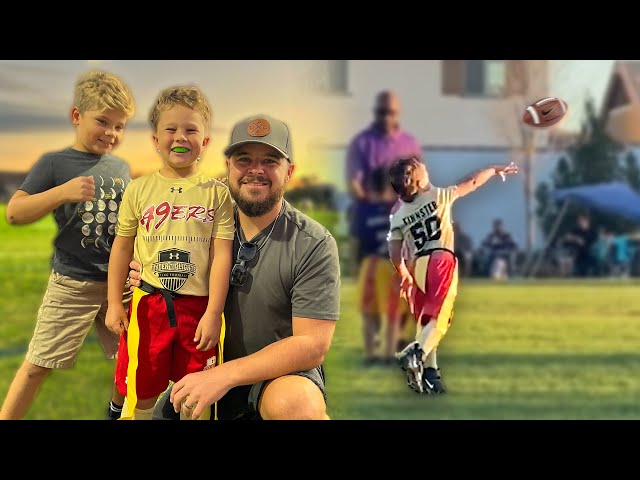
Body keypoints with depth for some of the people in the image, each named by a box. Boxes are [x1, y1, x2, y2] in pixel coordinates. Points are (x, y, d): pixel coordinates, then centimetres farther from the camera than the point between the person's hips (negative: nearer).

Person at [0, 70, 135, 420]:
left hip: (121, 283, 5)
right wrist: (63, 192, -24)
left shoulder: (121, 168, 9)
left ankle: (118, 410, 37)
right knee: (38, 365, -2)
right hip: (72, 284, -4)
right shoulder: (55, 164, -5)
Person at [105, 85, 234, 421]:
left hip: (199, 307, -1)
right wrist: (114, 303, 4)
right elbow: (122, 247, 9)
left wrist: (213, 313, -8)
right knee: (142, 395, 8)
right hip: (148, 304, 1)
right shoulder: (140, 189, 3)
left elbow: (221, 255, -4)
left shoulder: (217, 193, -1)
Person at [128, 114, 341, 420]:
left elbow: (312, 345, -18)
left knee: (297, 403, -37)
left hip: (285, 374, -5)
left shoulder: (313, 244, -14)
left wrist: (225, 375, -24)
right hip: (211, 372, 5)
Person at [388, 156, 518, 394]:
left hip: (417, 265, 5)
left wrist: (404, 276, 22)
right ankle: (417, 353, -32)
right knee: (439, 317, -9)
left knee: (425, 320, 14)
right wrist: (495, 169, 24)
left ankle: (429, 371, 10)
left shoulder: (397, 217, 9)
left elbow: (395, 253, 7)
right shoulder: (437, 196, 1)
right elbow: (471, 183, 10)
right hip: (441, 260, -4)